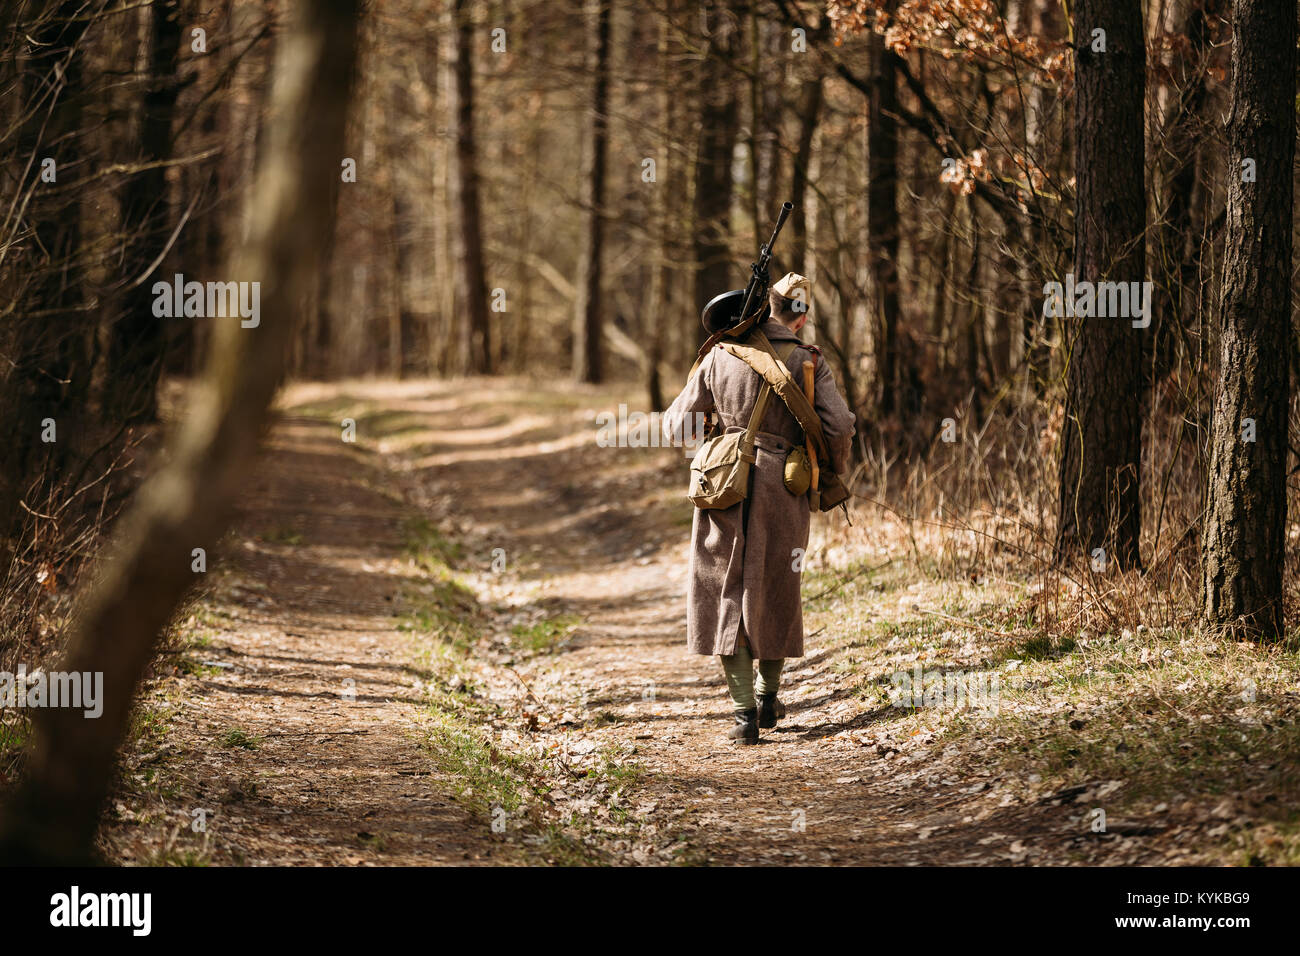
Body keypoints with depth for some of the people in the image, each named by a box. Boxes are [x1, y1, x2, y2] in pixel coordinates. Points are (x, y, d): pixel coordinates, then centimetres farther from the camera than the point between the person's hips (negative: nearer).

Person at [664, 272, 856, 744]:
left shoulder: (721, 356, 2)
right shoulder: (809, 361, -1)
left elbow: (679, 422, 6)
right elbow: (839, 426, -8)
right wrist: (833, 473, 10)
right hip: (782, 484, 0)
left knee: (725, 595, 6)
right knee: (774, 593, 18)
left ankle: (744, 711, -2)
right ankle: (769, 697, 28)